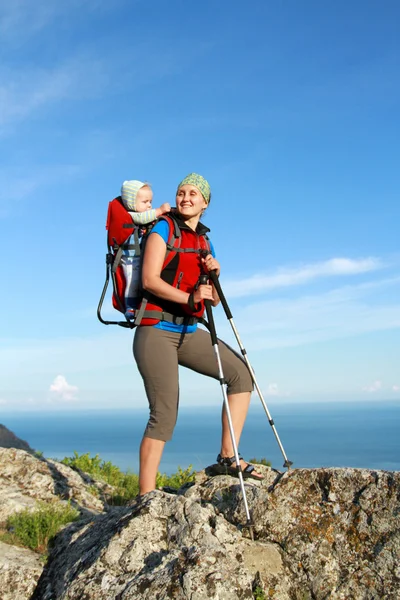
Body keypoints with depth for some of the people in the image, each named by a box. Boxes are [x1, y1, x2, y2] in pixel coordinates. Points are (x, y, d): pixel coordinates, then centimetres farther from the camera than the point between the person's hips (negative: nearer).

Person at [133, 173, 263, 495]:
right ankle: (145, 498, -6)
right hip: (156, 330, -7)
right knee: (165, 414, -12)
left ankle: (228, 456, 4)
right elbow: (149, 280, -15)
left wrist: (213, 275, -5)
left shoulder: (205, 241, 16)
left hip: (189, 331, 7)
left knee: (242, 373, -1)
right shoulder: (163, 229, -2)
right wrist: (188, 298, -26)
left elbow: (214, 299, 15)